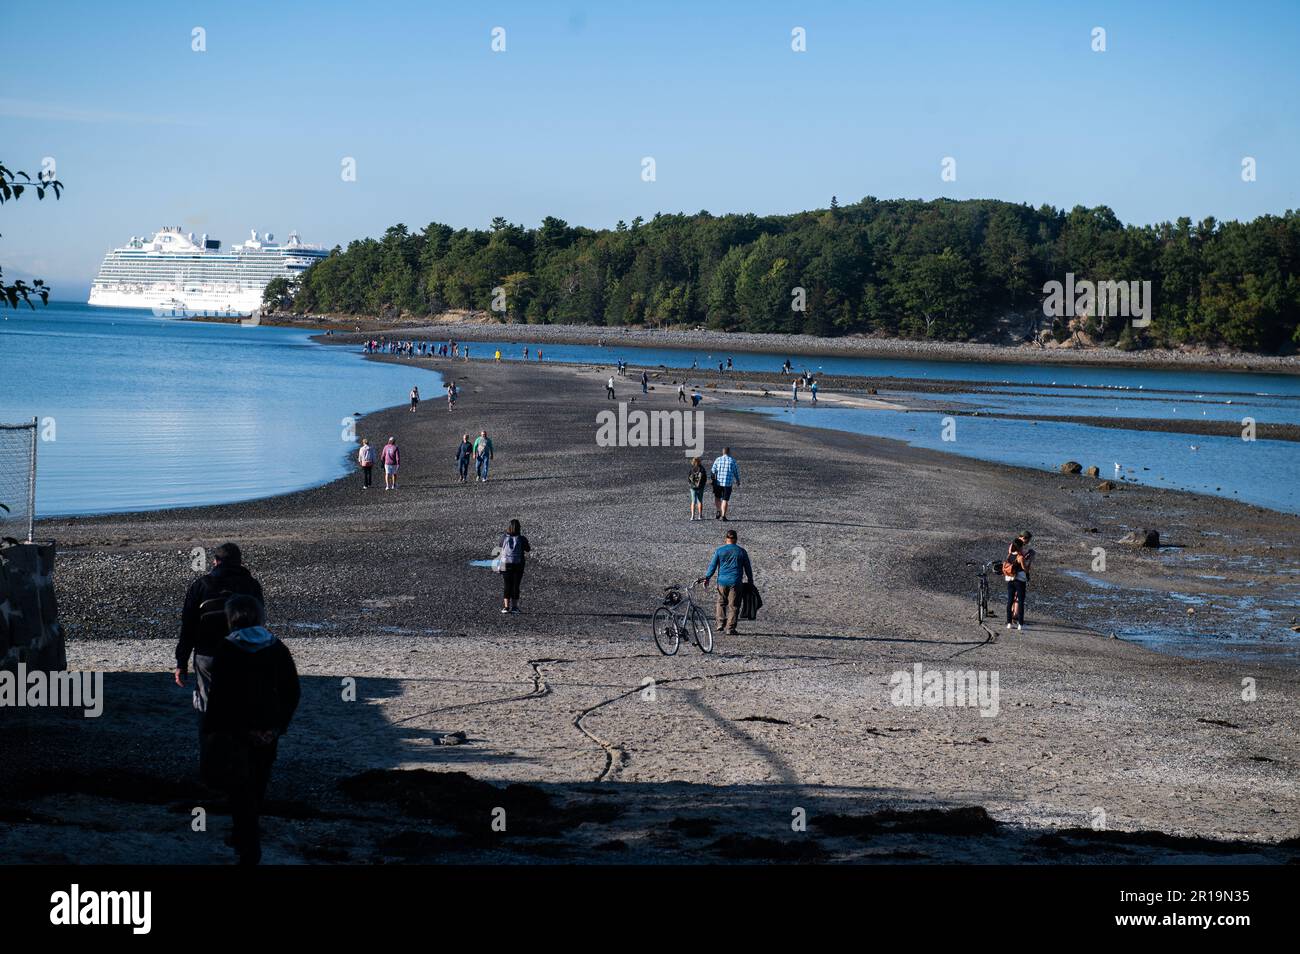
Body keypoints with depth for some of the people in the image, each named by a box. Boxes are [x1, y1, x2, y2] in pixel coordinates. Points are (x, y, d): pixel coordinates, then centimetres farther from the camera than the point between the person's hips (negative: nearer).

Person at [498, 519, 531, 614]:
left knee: (507, 586, 7)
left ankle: (506, 606, -1)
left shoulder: (504, 538, -5)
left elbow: (501, 549, 10)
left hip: (506, 564, 1)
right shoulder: (522, 539, -8)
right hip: (518, 565, -1)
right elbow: (528, 550, 7)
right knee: (515, 586, 6)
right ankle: (514, 606, 7)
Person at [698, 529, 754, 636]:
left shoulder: (719, 550, 1)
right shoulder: (742, 551, 3)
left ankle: (721, 623, 6)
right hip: (735, 583, -1)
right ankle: (730, 628, 0)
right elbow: (748, 568, 9)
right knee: (733, 605, 2)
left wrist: (706, 577, 10)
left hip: (722, 581, 1)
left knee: (721, 602, 17)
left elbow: (712, 566, 2)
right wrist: (750, 582, 18)